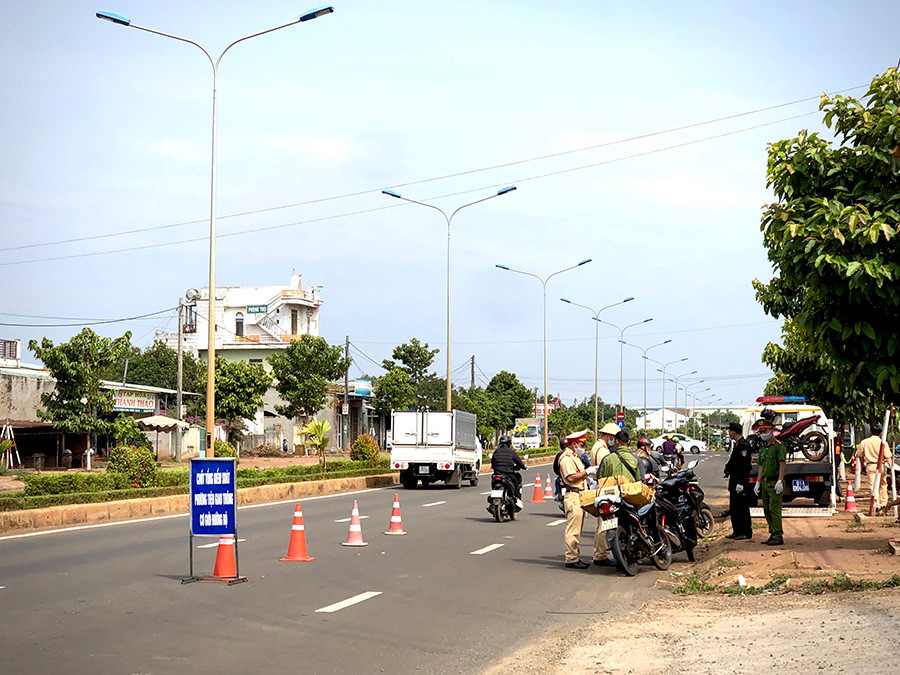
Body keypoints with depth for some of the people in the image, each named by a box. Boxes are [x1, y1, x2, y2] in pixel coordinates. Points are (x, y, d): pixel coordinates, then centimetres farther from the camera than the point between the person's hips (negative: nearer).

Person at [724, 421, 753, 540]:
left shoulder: (743, 445, -15)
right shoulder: (736, 444, 17)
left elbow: (744, 466, -20)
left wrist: (741, 483, -23)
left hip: (741, 482, -11)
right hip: (734, 481, 11)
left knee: (742, 507, -5)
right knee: (734, 508, 13)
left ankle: (746, 532, 0)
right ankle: (737, 531, 19)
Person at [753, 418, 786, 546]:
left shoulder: (778, 446, -7)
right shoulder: (762, 448, 18)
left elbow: (782, 464, -14)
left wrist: (779, 481, -21)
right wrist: (758, 483, 16)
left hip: (775, 483, -9)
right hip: (765, 483, 9)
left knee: (774, 510, -11)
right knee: (767, 510, 9)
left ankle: (778, 536, -9)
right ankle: (773, 534, 16)